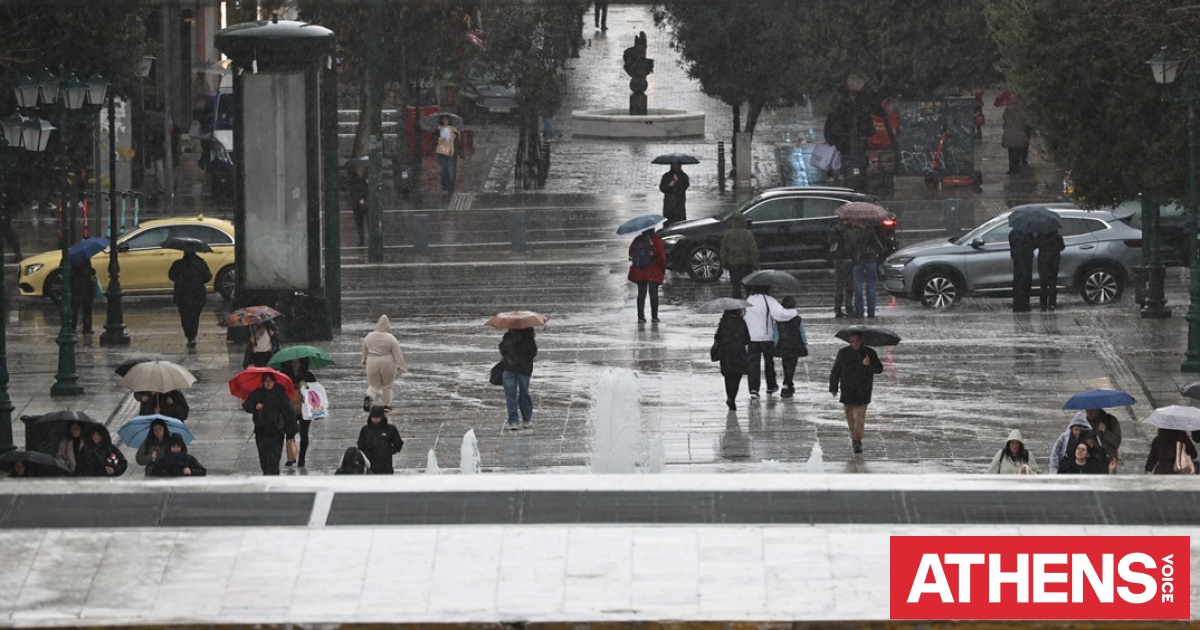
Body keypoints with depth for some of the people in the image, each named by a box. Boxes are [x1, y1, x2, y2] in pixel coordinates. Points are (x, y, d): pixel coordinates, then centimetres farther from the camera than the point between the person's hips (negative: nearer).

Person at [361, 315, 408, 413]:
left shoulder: (369, 336, -1)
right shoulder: (391, 338, -12)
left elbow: (365, 351, 13)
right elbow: (397, 354, -10)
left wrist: (364, 360, 30)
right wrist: (402, 366, -4)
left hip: (372, 364, 2)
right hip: (387, 364, -2)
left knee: (373, 385, 13)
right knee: (387, 385, 16)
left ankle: (369, 397, -17)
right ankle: (387, 405, 21)